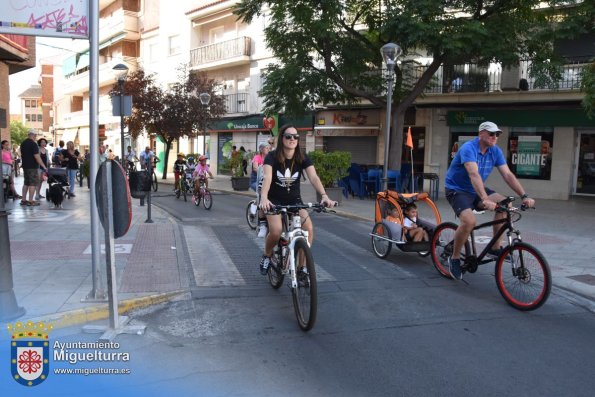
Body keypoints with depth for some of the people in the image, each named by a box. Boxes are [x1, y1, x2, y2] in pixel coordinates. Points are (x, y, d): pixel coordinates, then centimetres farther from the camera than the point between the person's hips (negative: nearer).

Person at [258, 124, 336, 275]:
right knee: (276, 231, -28)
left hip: (294, 200, 3)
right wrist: (264, 198, -50)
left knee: (309, 228, -21)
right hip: (274, 201, -3)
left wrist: (324, 196, -39)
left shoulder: (303, 158, -8)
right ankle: (267, 255, 6)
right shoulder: (272, 157, -15)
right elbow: (267, 178, -31)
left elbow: (314, 177, -21)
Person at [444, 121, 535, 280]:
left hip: (475, 190, 7)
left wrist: (524, 196, -19)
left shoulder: (495, 151, -2)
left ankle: (496, 247, -2)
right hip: (457, 190, -7)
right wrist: (485, 200, -49)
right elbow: (474, 175, -37)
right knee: (470, 220, -31)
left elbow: (508, 175, -7)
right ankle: (454, 258, -8)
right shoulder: (468, 148, -23)